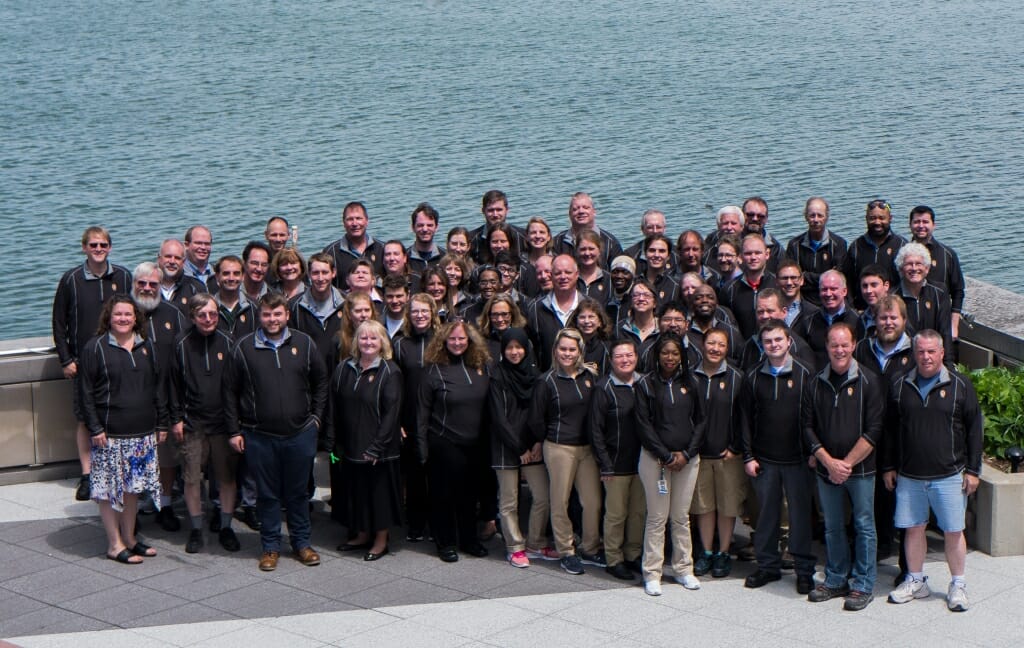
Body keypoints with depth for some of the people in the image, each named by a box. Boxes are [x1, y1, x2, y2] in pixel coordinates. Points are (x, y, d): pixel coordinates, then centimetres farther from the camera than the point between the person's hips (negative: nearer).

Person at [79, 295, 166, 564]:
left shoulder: (146, 347, 9)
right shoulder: (95, 348, -5)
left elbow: (158, 387, 14)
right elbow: (86, 393, -6)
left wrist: (161, 423, 10)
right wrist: (95, 428, -12)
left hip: (142, 433, 5)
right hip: (110, 433, -5)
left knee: (133, 486, 12)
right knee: (109, 489, 0)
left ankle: (129, 537, 24)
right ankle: (114, 544, 8)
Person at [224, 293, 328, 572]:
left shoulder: (304, 344, 2)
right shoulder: (244, 348, -2)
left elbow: (321, 381, 13)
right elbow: (230, 391, 3)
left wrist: (316, 416, 7)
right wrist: (234, 430, 1)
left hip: (300, 434, 1)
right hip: (259, 436, -1)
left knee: (298, 491, 11)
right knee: (267, 494, 7)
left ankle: (301, 542, 25)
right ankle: (270, 546, 19)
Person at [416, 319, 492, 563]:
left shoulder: (481, 368, 5)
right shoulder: (435, 371, -6)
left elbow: (486, 407, 11)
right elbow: (423, 412, -4)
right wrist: (423, 448, -8)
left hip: (473, 444, 4)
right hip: (443, 443, -4)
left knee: (469, 493, 12)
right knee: (443, 494, 4)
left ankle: (468, 540, 25)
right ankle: (445, 543, 15)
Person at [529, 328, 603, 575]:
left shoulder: (590, 377, 6)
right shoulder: (547, 381, -6)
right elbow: (536, 419, -1)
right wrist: (548, 440, 7)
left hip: (587, 447, 4)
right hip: (559, 448, -4)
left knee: (593, 501, 3)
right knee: (561, 502, 2)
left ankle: (591, 549, 19)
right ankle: (566, 552, 14)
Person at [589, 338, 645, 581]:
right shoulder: (604, 388, -6)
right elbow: (596, 430, -7)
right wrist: (605, 465, -10)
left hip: (641, 461, 5)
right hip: (617, 463, -5)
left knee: (639, 512, 10)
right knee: (616, 514, 0)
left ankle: (634, 555, 22)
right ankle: (614, 559, 11)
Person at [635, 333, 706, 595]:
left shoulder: (690, 384, 8)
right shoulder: (646, 384, -2)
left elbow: (700, 421, 8)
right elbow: (644, 425, -6)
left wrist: (686, 453, -5)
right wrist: (667, 456, -11)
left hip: (687, 458, 3)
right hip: (654, 458, -3)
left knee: (681, 517, 9)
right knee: (657, 518, -2)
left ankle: (684, 569, 18)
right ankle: (652, 573, 4)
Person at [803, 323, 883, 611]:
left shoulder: (869, 381, -6)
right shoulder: (816, 383, 5)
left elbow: (874, 430, -10)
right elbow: (808, 426, 3)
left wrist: (847, 463, -13)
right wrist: (829, 462, -8)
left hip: (861, 469, -3)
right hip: (826, 469, 3)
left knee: (864, 526, 3)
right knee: (832, 527, 12)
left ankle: (863, 586, 11)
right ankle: (836, 580, 24)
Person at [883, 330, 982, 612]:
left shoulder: (960, 385, -2)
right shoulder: (901, 387, 5)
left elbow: (974, 428, 0)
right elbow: (891, 429, 13)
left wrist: (972, 470, -2)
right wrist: (889, 467, 11)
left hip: (949, 475, -2)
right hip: (909, 476, 3)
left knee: (953, 532, 2)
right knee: (913, 528, 9)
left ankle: (958, 586, 15)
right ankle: (915, 581, 23)